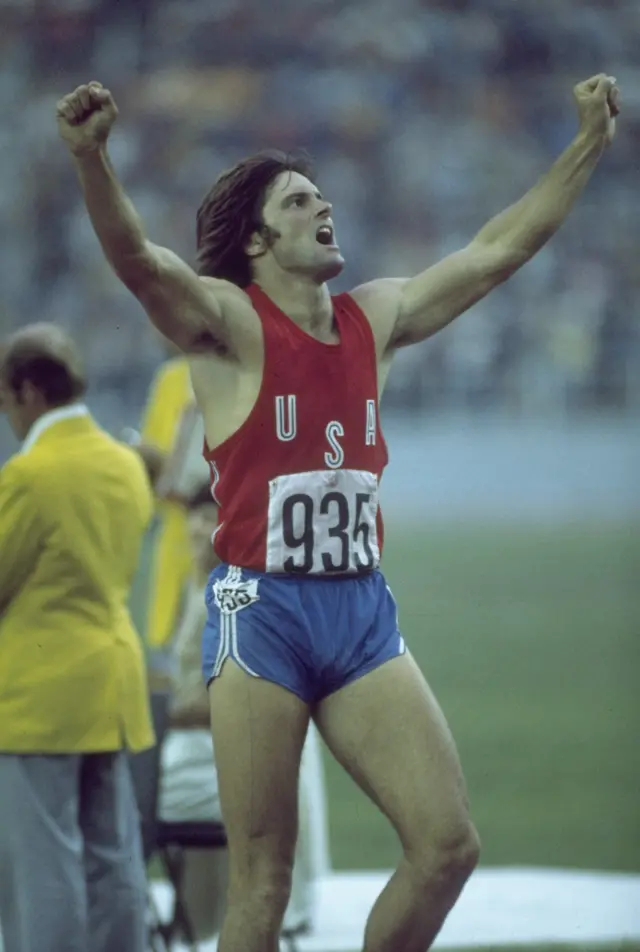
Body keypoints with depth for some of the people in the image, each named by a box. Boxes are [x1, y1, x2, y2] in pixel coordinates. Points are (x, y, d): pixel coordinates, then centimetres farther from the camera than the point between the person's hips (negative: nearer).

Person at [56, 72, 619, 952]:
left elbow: (495, 252, 20)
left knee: (448, 845, -3)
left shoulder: (375, 318, 14)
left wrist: (588, 146, 19)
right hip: (262, 610, -5)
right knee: (264, 878, -4)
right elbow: (136, 257, -21)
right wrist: (91, 159, -40)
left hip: (363, 612, 5)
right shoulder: (229, 321, -3)